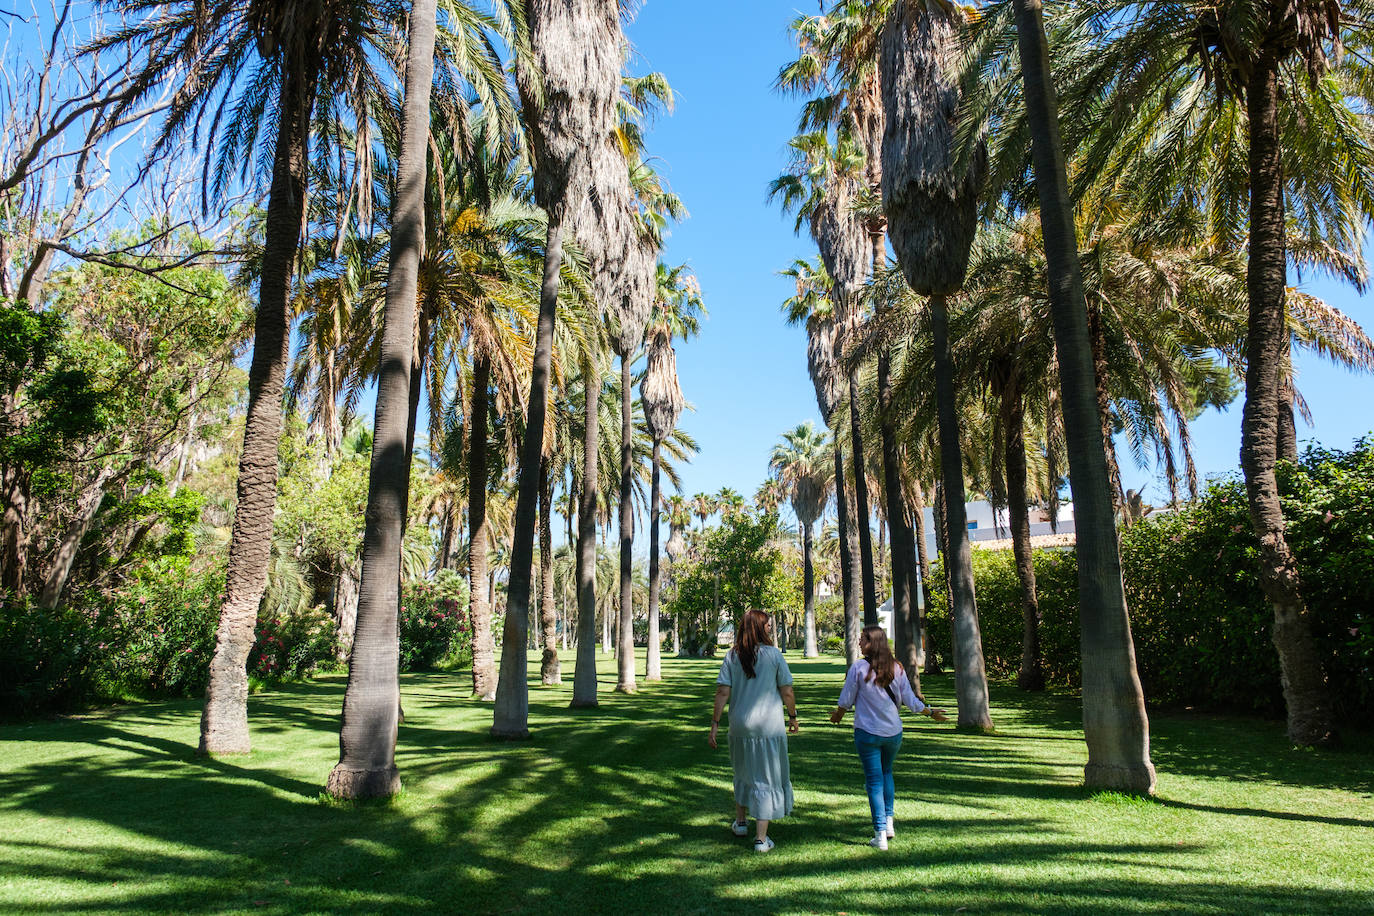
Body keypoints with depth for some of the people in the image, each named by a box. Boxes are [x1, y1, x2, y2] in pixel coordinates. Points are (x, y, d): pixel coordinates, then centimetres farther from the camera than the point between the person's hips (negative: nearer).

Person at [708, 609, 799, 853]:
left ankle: (740, 821, 37)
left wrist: (715, 723, -2)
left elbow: (722, 692, -5)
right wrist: (793, 717, 10)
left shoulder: (732, 656, -1)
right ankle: (761, 838, 7)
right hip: (769, 725, -3)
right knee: (767, 778, 6)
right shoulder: (774, 654, -7)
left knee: (743, 771, 24)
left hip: (740, 725, 3)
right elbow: (787, 692, -4)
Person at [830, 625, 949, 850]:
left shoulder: (858, 668, -13)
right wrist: (930, 712, 19)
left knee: (874, 781, 4)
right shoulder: (897, 669, -2)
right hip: (894, 732, 4)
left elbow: (846, 700, -5)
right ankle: (888, 821, 25)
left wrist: (838, 715, 15)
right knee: (886, 772, 26)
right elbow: (910, 700, 2)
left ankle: (880, 835, 4)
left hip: (867, 732, -4)